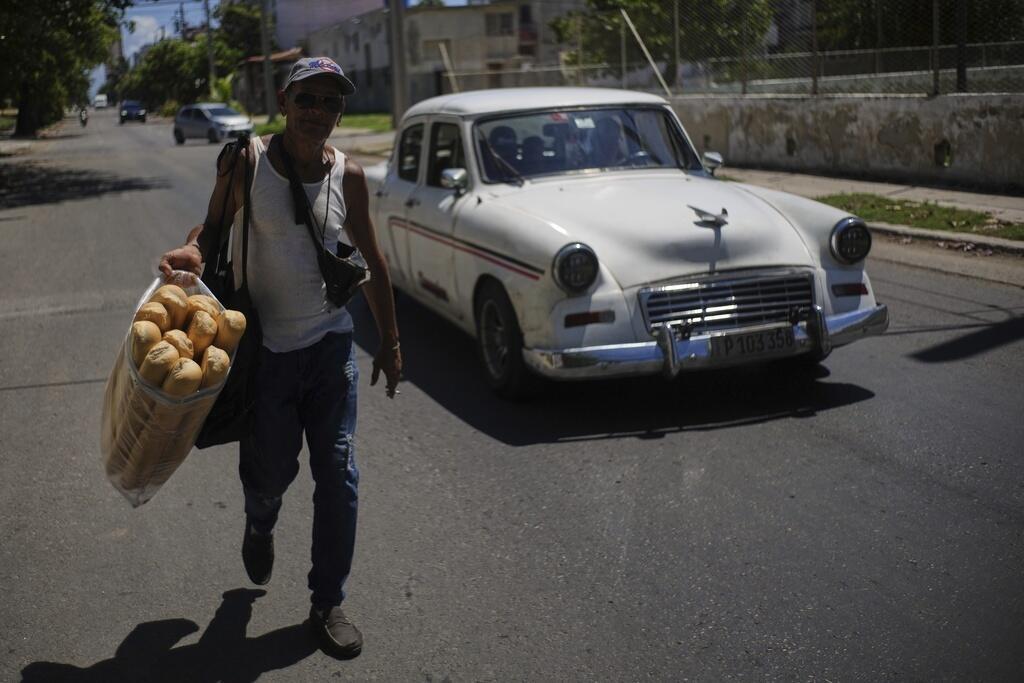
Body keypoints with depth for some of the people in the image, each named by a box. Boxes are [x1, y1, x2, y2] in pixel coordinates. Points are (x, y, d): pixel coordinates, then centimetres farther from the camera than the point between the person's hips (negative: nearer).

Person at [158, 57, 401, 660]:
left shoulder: (348, 175, -1)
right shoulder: (247, 163, -9)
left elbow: (372, 259, 8)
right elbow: (213, 227, 1)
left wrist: (390, 341, 11)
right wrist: (192, 251, -24)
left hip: (330, 343, 2)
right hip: (264, 346, -2)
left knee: (338, 473, 0)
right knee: (271, 470, 11)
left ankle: (328, 603, 16)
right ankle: (261, 527, 50)